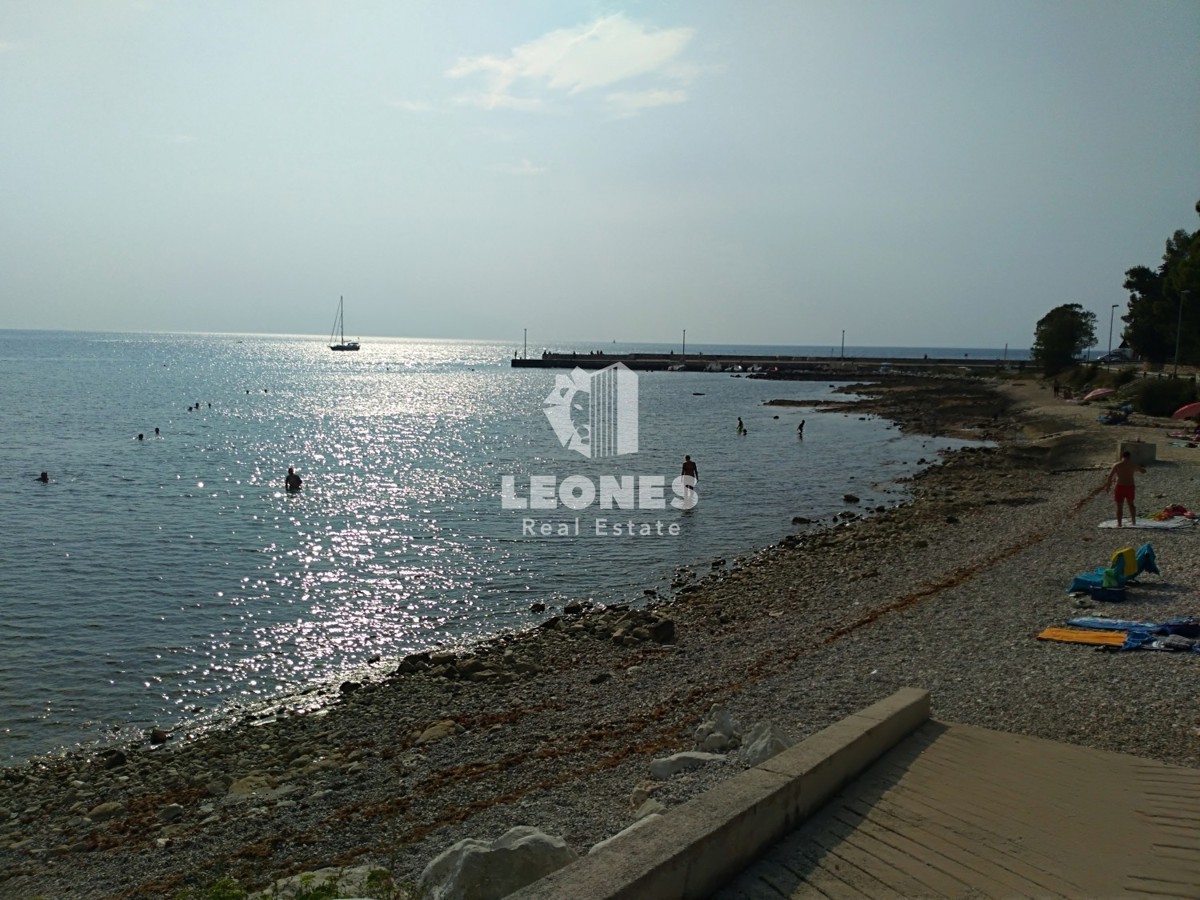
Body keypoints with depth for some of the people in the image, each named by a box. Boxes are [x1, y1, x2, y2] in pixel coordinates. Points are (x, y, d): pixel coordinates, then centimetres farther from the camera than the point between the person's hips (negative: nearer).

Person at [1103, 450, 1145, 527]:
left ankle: (1119, 523, 3)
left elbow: (1110, 476, -12)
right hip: (1130, 487, 3)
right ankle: (1133, 521, 31)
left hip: (1120, 486, -3)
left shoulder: (1116, 465, -8)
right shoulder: (1133, 464, 2)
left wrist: (1107, 486, -2)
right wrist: (1143, 468, 41)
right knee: (1131, 504, 21)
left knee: (1119, 506, 4)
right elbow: (1143, 471, 18)